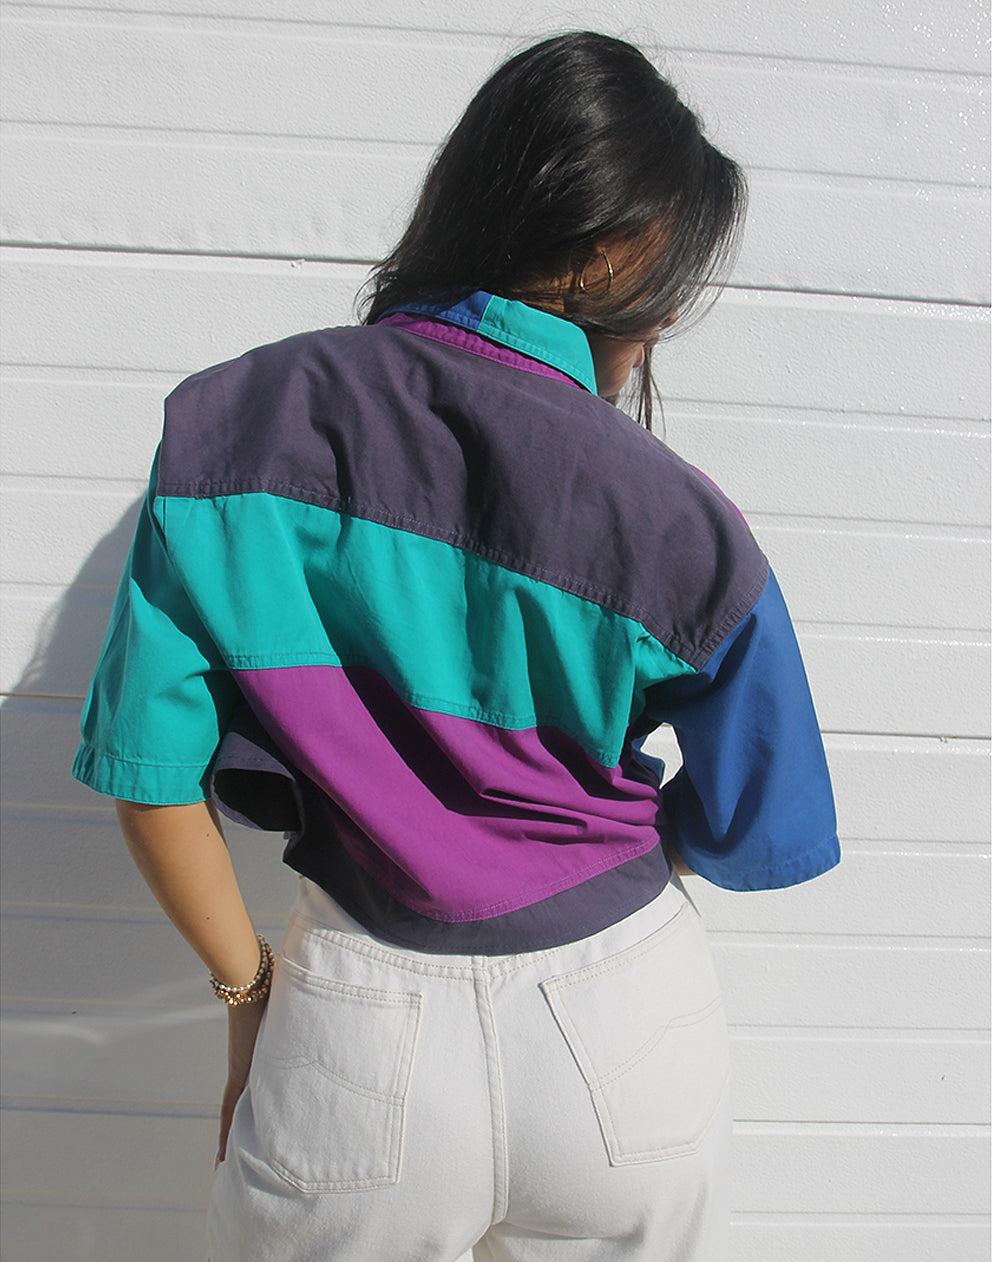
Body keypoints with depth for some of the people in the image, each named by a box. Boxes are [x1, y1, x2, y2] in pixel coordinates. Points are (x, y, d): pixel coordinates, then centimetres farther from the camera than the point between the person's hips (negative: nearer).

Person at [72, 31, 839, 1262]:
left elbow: (151, 763, -9)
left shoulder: (232, 421, -11)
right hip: (627, 1023, 1)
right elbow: (754, 838, -2)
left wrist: (247, 988, 6)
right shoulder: (680, 524, -14)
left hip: (358, 1032, 1)